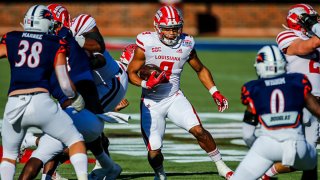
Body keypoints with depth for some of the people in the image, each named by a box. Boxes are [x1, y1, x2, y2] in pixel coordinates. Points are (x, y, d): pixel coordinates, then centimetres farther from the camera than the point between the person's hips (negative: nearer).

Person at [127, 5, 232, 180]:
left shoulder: (186, 44, -4)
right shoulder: (146, 43, -13)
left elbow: (201, 70, 13)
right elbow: (131, 72, -6)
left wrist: (215, 93, 5)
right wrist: (146, 84, -25)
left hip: (174, 98, 2)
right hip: (151, 102, -2)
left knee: (198, 130, -19)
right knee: (154, 152, -8)